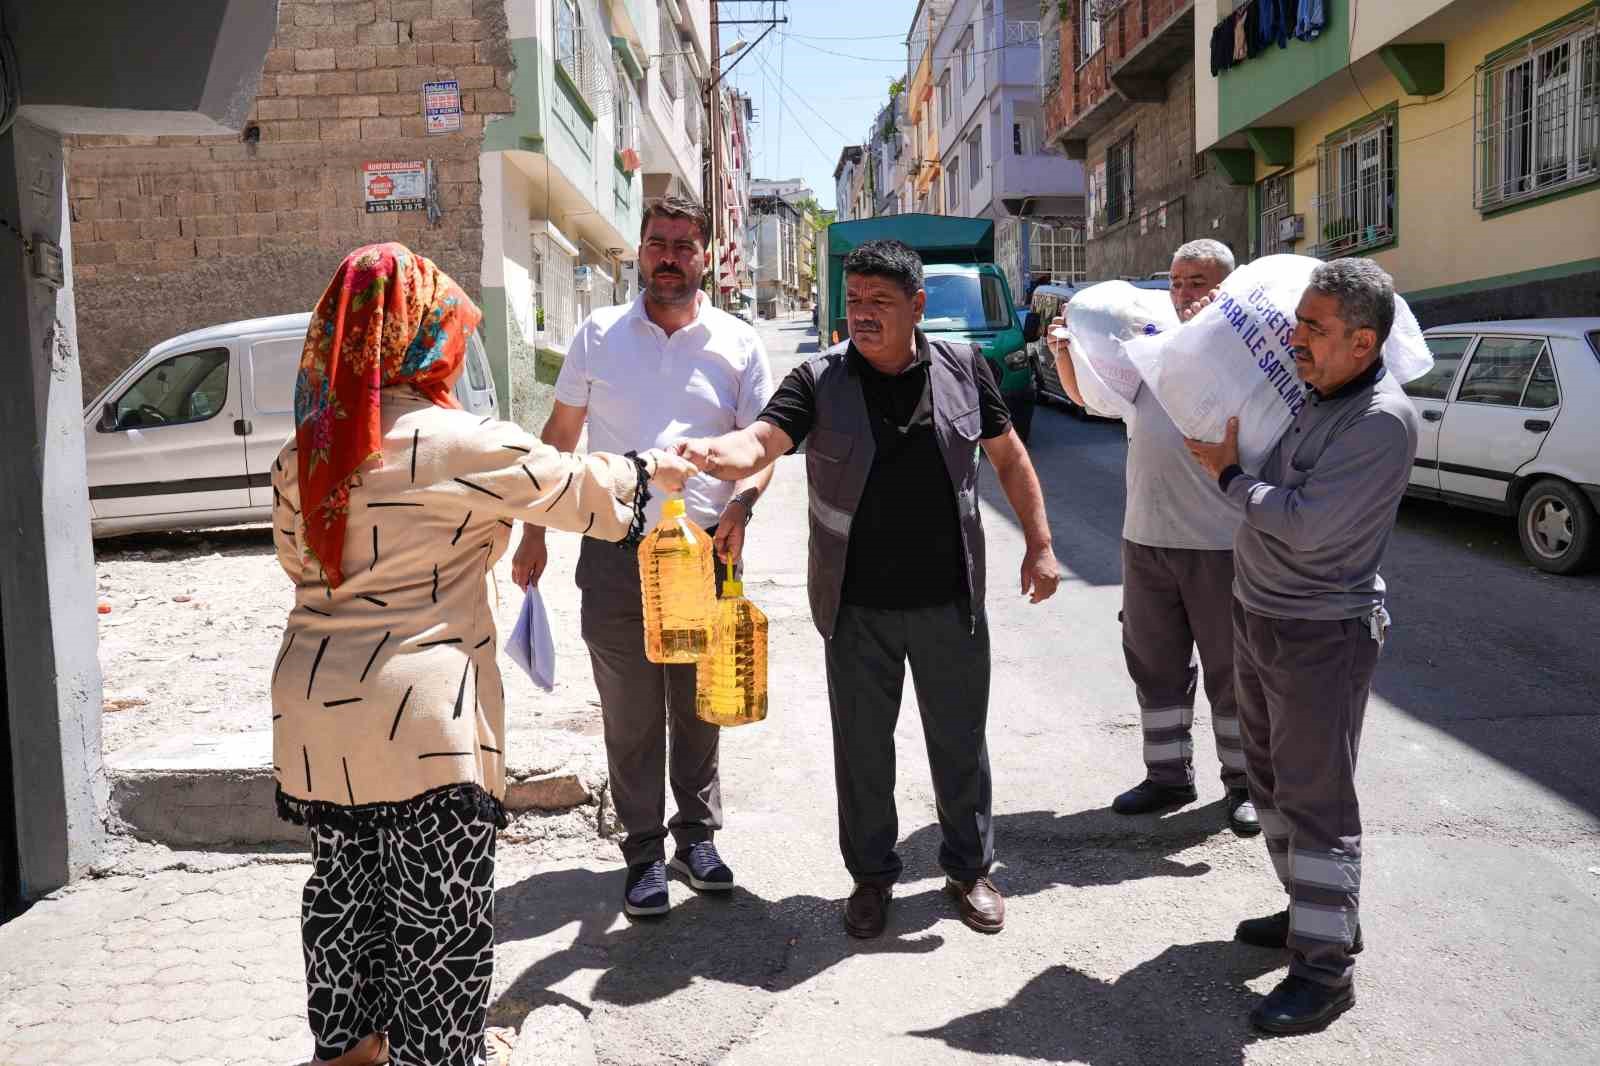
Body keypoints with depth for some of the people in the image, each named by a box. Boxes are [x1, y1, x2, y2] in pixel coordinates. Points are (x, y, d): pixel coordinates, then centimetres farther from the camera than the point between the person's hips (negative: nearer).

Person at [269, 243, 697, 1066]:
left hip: (316, 707, 7)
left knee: (344, 881, 22)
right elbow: (578, 488, -2)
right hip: (423, 715, -7)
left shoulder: (304, 452, 5)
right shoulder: (460, 444, -13)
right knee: (439, 907, 7)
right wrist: (650, 470, 16)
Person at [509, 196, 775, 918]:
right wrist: (534, 531, 8)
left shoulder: (738, 344, 3)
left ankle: (697, 836, 29)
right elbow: (559, 436, 10)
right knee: (631, 717, 5)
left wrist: (742, 502, -19)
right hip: (615, 553, 0)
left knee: (699, 709, 12)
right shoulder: (599, 335, 5)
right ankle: (644, 853, 19)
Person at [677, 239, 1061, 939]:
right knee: (862, 748, 11)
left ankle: (969, 868, 34)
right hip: (857, 608, -1)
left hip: (950, 602, 1)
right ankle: (872, 875, 31)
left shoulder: (963, 368, 1)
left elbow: (1009, 458, 10)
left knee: (960, 739, 14)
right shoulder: (819, 379, -5)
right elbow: (760, 443, -20)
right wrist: (704, 454, -41)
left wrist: (1039, 545, 5)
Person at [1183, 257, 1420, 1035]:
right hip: (1256, 616, 9)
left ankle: (1325, 965, 8)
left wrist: (1231, 475, -12)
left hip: (1321, 635, -9)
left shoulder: (1382, 420, -20)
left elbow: (1308, 525, -25)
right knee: (1271, 776, 19)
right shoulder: (1306, 394, 7)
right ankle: (1311, 912, 35)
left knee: (1315, 797, -3)